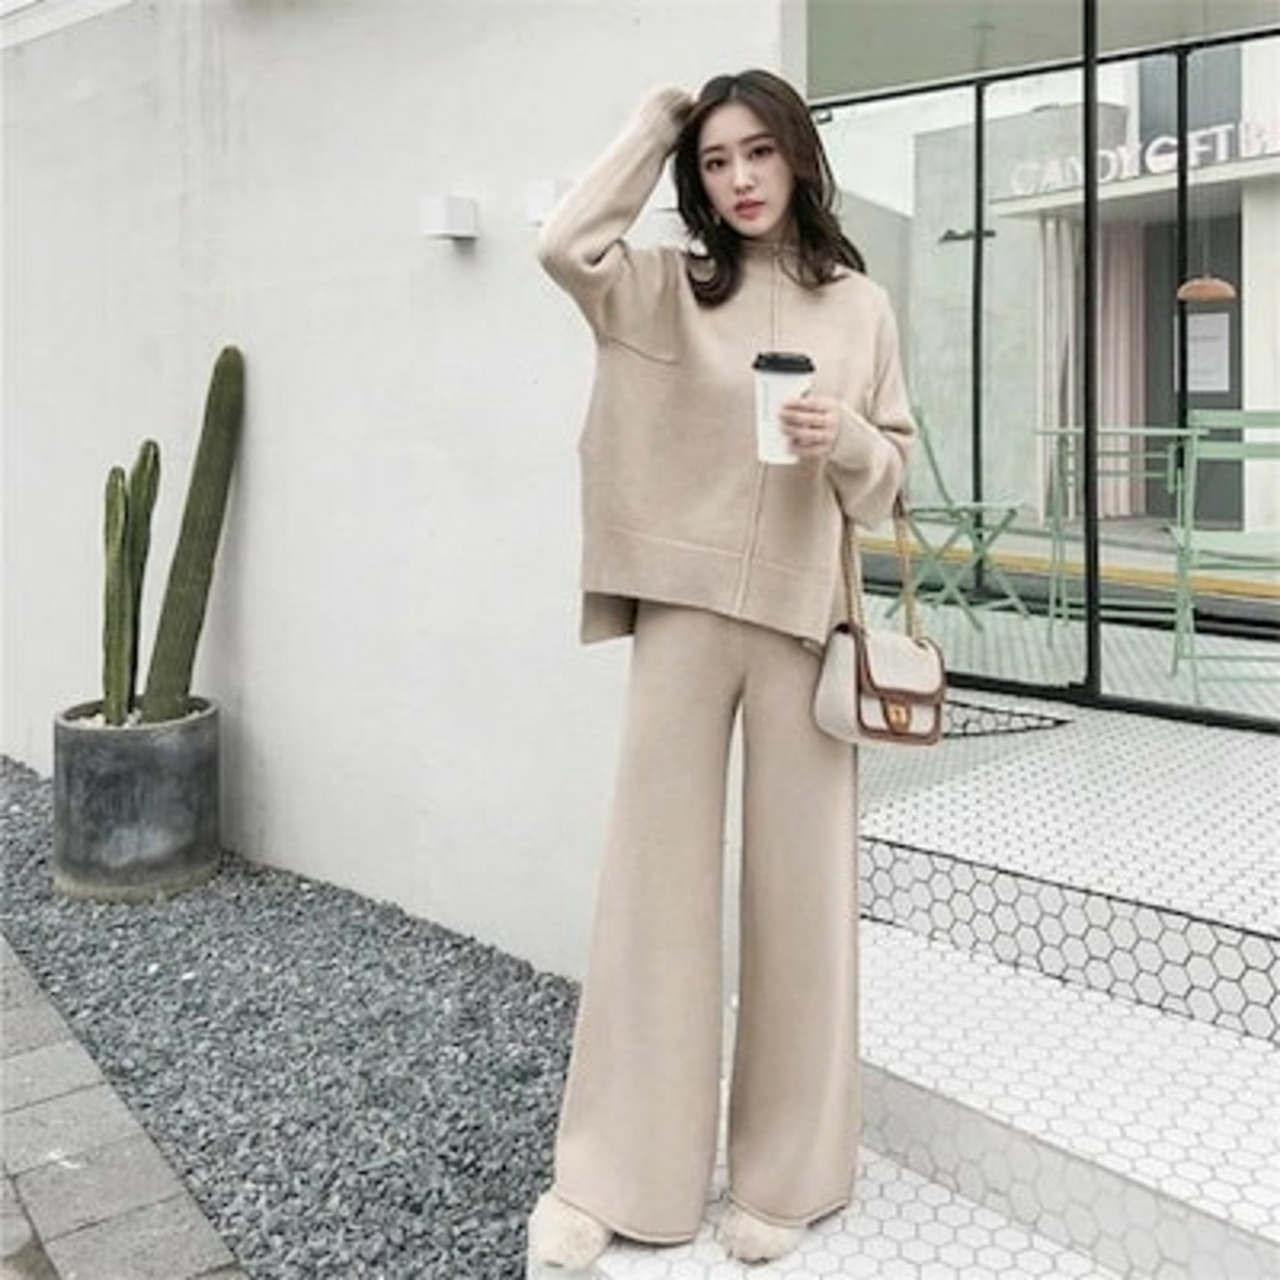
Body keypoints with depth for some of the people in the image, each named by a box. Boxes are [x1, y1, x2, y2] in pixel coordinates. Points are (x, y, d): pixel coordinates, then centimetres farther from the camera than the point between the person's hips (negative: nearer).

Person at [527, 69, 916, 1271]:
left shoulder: (859, 305, 9)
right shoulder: (668, 288, 6)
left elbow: (892, 470, 11)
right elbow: (566, 244, -13)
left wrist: (846, 439, -12)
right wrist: (654, 121, 0)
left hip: (802, 613, 1)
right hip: (682, 607, 0)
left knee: (800, 882, 5)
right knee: (654, 875, 3)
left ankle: (784, 1172, 21)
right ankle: (605, 1174, 16)